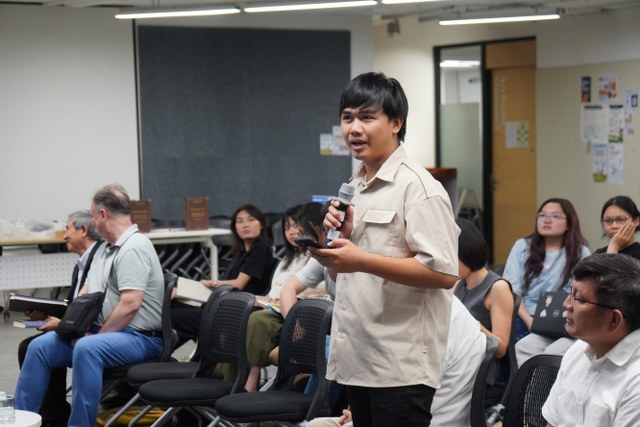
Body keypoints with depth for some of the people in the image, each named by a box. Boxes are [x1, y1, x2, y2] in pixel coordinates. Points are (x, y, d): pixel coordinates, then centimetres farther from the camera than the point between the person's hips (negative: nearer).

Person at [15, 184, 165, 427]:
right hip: (101, 330, 9)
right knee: (40, 347, -3)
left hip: (140, 337, -9)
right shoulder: (105, 249, 17)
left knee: (86, 349, -37)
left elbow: (130, 304, -24)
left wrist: (97, 336, -17)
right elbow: (86, 294, 17)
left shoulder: (134, 248, -15)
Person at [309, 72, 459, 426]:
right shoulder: (356, 186, 16)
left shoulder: (417, 187, -11)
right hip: (358, 358, 9)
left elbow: (443, 273, -20)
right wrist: (342, 236, 2)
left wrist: (361, 260, -24)